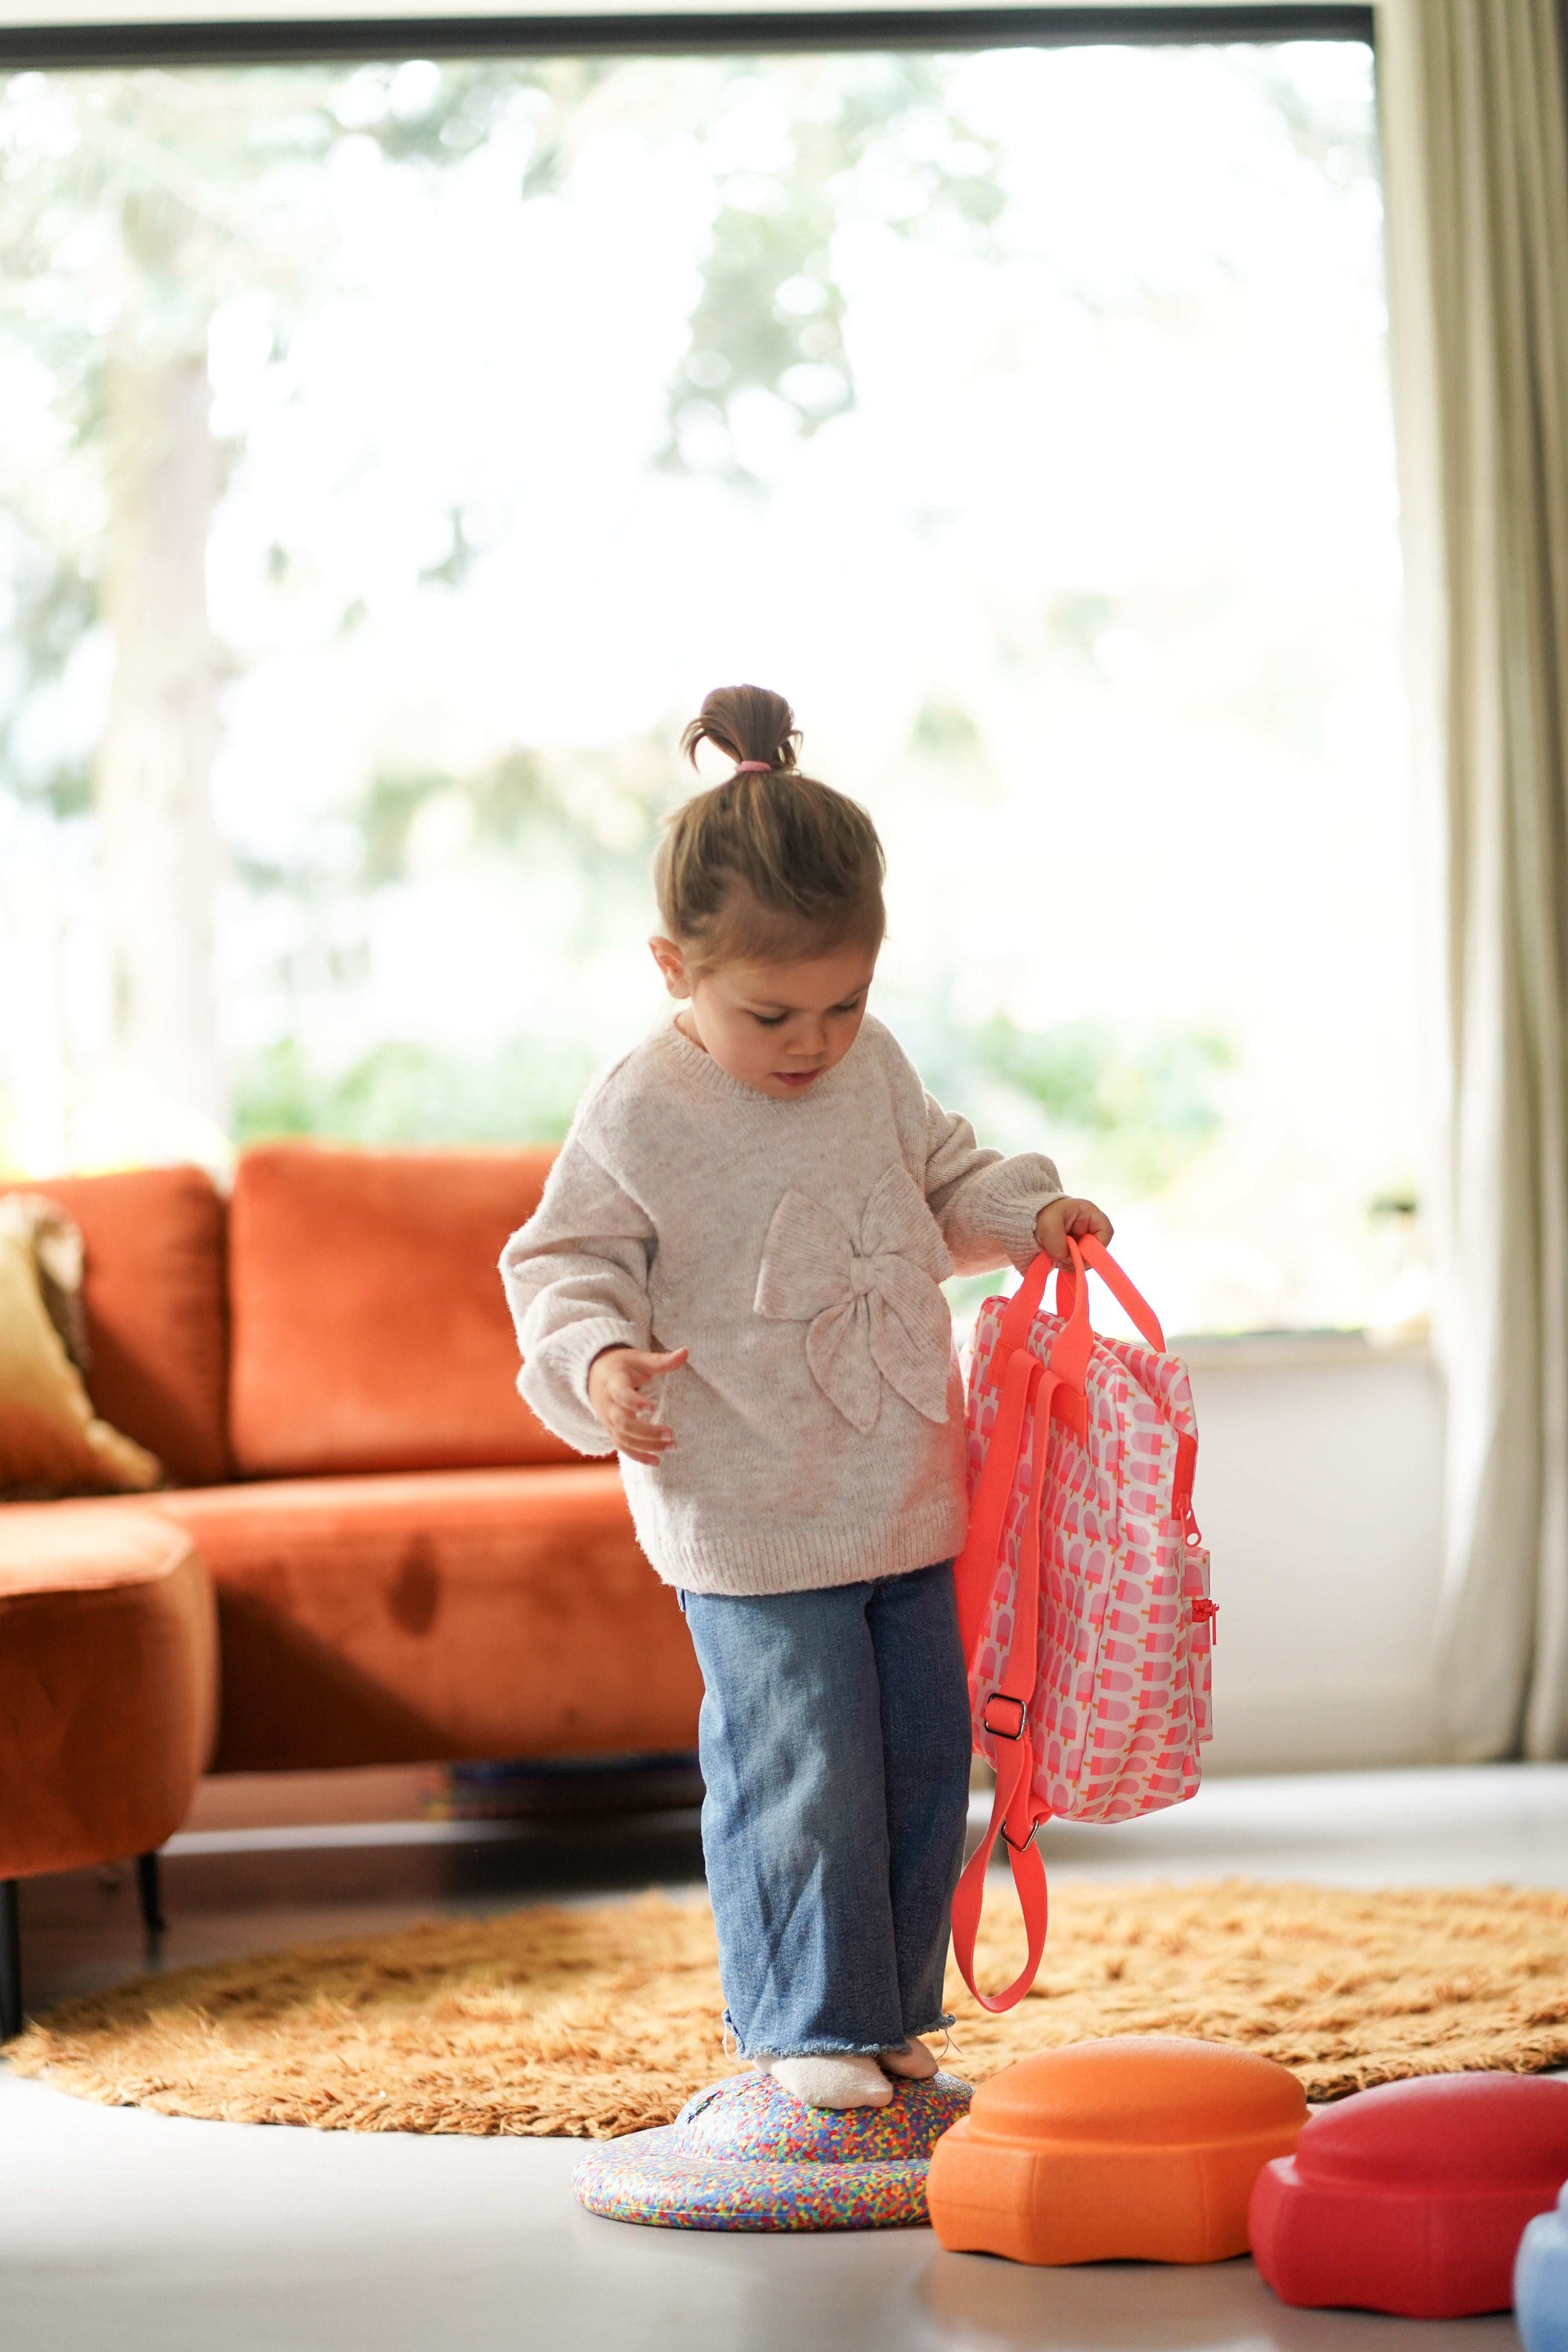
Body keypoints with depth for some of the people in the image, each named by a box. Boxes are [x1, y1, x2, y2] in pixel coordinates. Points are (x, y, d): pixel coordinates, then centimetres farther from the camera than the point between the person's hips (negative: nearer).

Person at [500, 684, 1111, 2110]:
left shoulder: (874, 1072, 6)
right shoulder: (641, 1114, -11)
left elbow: (943, 1183, 22)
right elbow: (564, 1263, -6)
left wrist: (1029, 1213, 5)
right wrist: (596, 1360, -24)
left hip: (908, 1499, 6)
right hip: (752, 1524, -6)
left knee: (926, 1756, 11)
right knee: (801, 1768, -8)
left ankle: (893, 2007, 25)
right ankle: (806, 2021, 8)